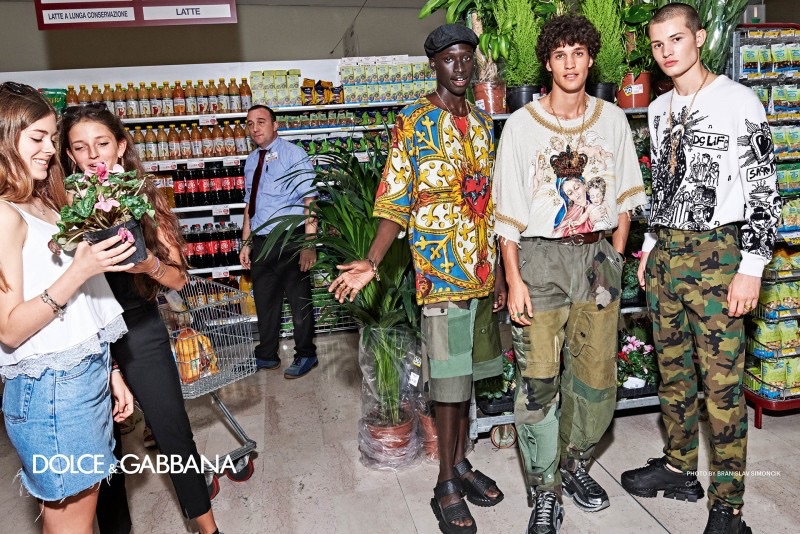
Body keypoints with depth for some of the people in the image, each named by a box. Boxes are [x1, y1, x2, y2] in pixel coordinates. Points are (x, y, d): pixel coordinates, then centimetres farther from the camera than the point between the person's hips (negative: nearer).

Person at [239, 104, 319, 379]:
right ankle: (266, 356, 30)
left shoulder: (293, 154, -7)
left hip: (290, 238, -6)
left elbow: (309, 201, -14)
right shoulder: (251, 161, 12)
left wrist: (309, 243, -21)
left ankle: (305, 355, 21)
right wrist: (246, 242, 14)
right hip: (261, 240, 7)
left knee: (299, 299, 4)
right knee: (264, 300, 15)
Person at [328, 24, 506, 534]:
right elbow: (395, 204, -9)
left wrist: (501, 272, 13)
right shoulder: (412, 124, -5)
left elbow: (491, 202, 14)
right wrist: (372, 263, -24)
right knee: (450, 382, 1)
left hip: (483, 275, 6)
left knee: (468, 375, 15)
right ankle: (446, 486, 18)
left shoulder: (483, 122, 12)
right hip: (442, 276, -5)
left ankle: (461, 462, 33)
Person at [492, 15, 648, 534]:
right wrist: (514, 279, -8)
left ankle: (575, 464, 34)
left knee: (597, 380, 9)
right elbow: (508, 210, -3)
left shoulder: (613, 120, 7)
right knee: (538, 384, -2)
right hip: (540, 259, -3)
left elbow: (624, 196, 13)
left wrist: (614, 257, 6)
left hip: (597, 258, 3)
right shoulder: (521, 125, -2)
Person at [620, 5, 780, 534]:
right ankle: (679, 467, 31)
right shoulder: (659, 109, 14)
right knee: (673, 369, 14)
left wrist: (751, 267, -14)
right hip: (664, 251, 6)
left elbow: (763, 188, -8)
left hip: (716, 252, -6)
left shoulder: (737, 101, -5)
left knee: (722, 382, -3)